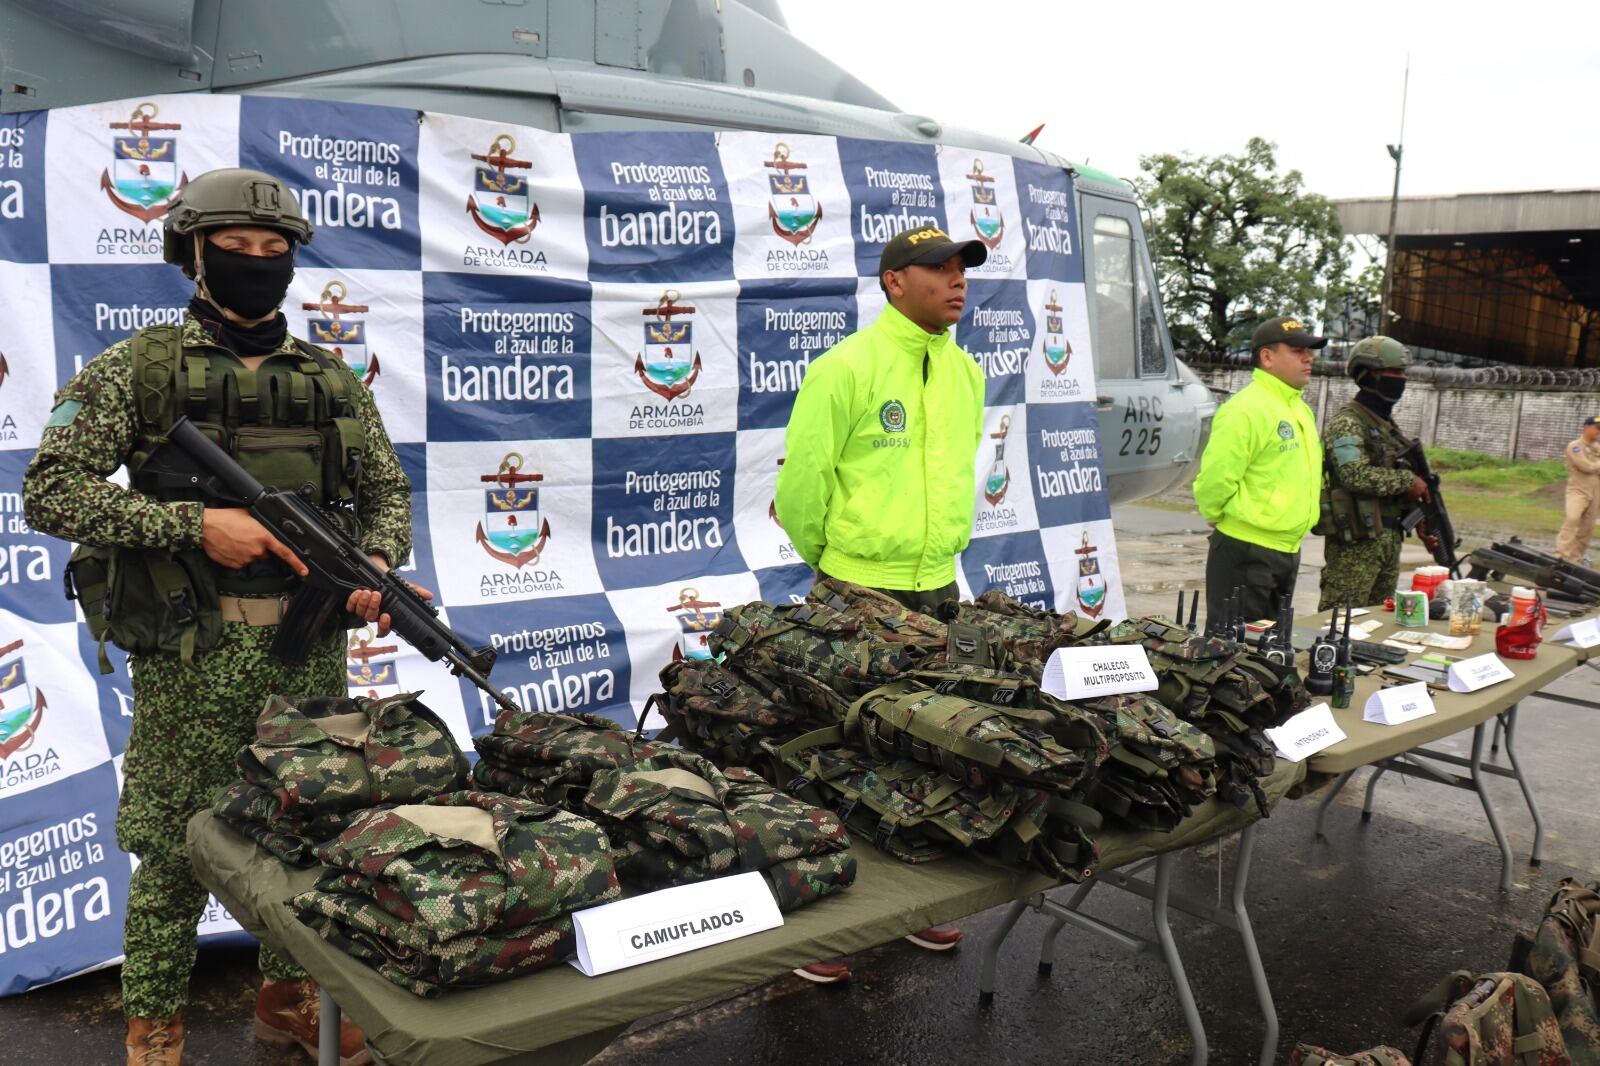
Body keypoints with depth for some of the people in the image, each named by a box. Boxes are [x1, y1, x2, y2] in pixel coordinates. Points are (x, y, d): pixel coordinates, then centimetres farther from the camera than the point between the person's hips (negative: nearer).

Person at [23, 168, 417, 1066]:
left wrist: (378, 560, -7)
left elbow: (387, 490, 14)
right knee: (177, 849, 6)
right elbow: (51, 490, -7)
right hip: (192, 654, -3)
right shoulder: (140, 367, -2)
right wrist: (192, 523, -18)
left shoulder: (334, 380, 9)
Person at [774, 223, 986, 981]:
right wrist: (827, 558, 0)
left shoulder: (966, 371, 8)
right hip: (859, 594, -6)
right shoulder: (847, 367, -14)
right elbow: (803, 479, -11)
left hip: (939, 590, 7)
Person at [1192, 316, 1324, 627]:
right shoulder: (1246, 410, -19)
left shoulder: (1300, 409, 13)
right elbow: (1214, 478, -25)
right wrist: (1217, 517, -9)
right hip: (1246, 552, -9)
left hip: (1288, 550, 9)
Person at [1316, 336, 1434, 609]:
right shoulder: (1346, 424, -12)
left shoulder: (1387, 424, 17)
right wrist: (1407, 480, -17)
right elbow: (1356, 476, -26)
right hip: (1355, 542, -9)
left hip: (1390, 538, 9)